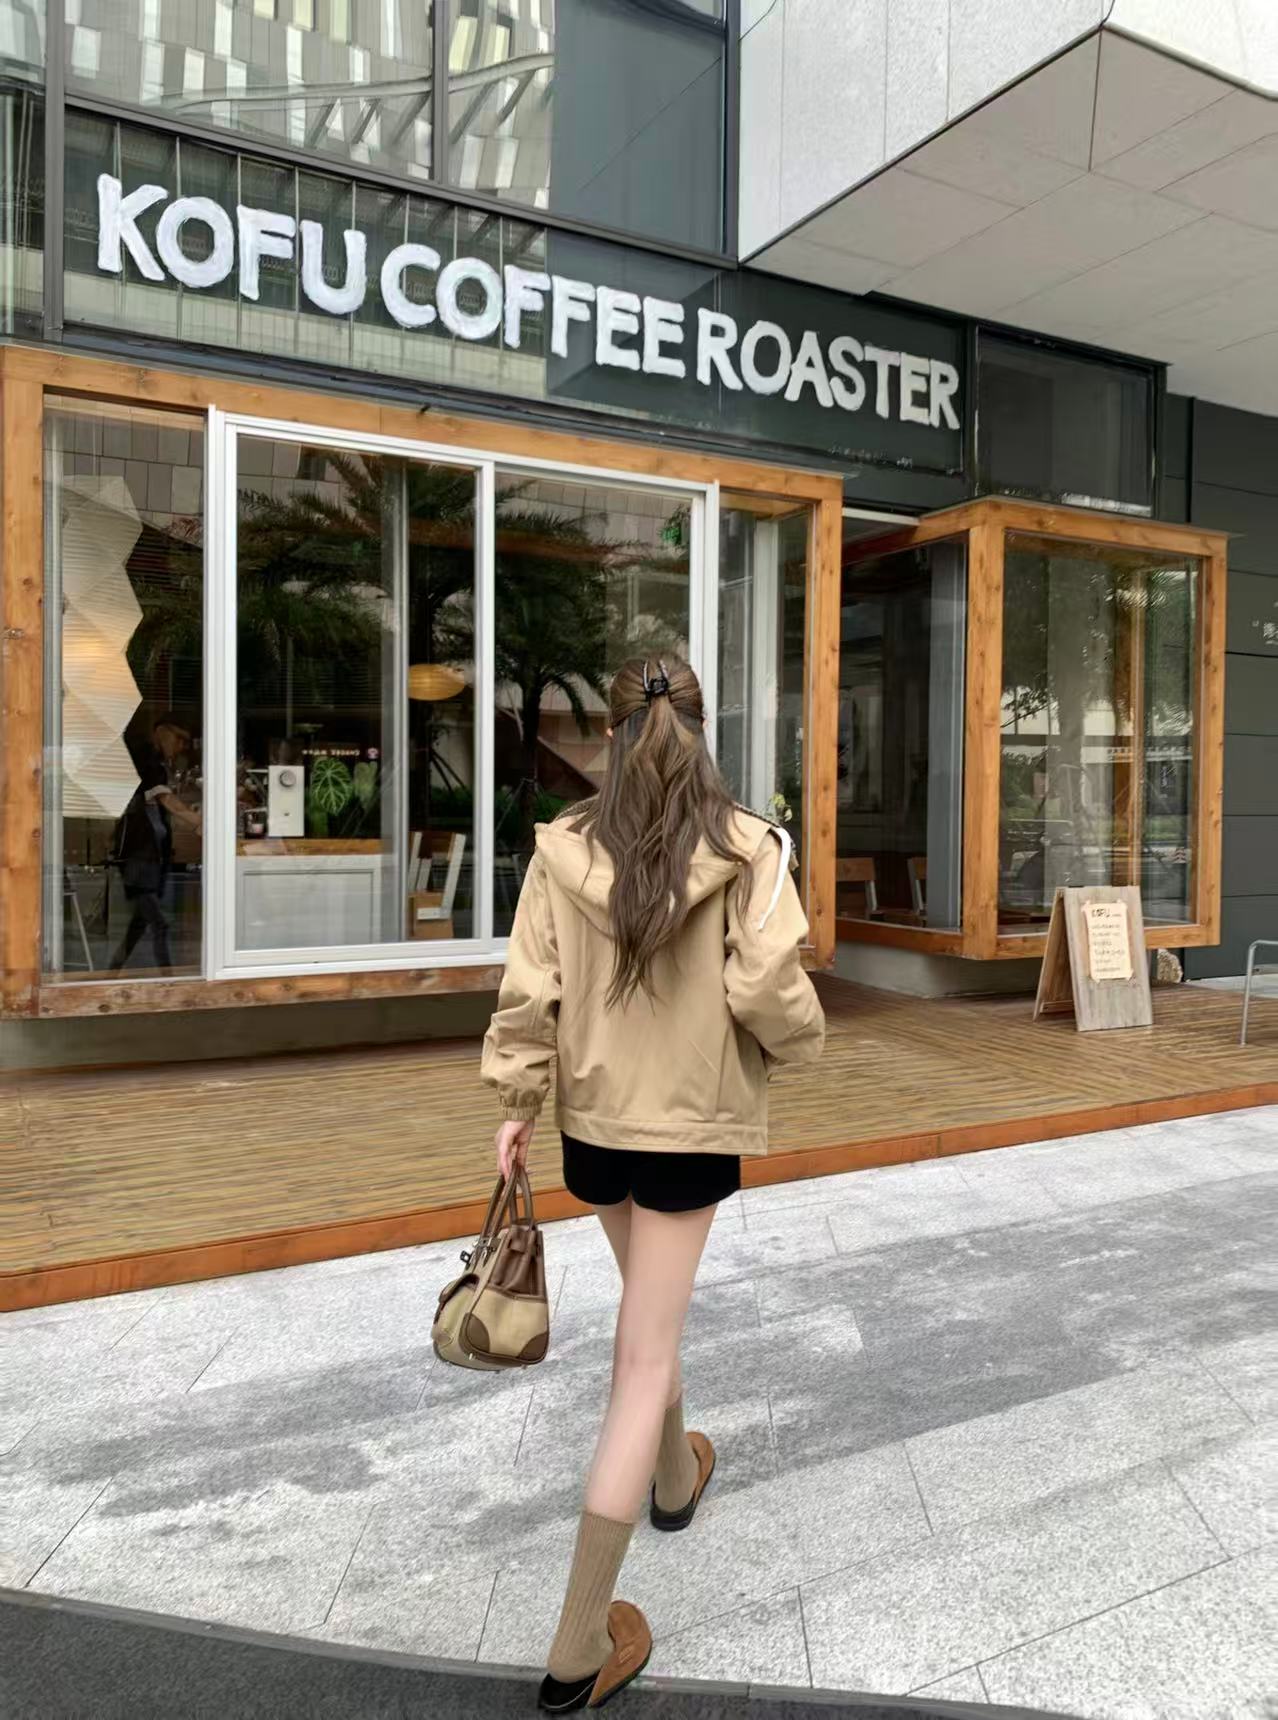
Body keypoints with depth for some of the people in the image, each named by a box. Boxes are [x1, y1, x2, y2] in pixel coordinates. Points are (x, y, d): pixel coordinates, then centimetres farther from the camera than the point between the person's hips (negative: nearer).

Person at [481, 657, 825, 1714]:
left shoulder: (564, 848, -8)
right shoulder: (746, 850, -15)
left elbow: (531, 987, -8)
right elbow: (766, 988, -19)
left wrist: (516, 1099, 2)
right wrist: (801, 1039, 2)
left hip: (595, 1115, 3)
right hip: (693, 1123, -3)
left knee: (648, 1303, 28)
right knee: (645, 1357, 4)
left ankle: (673, 1478, 53)